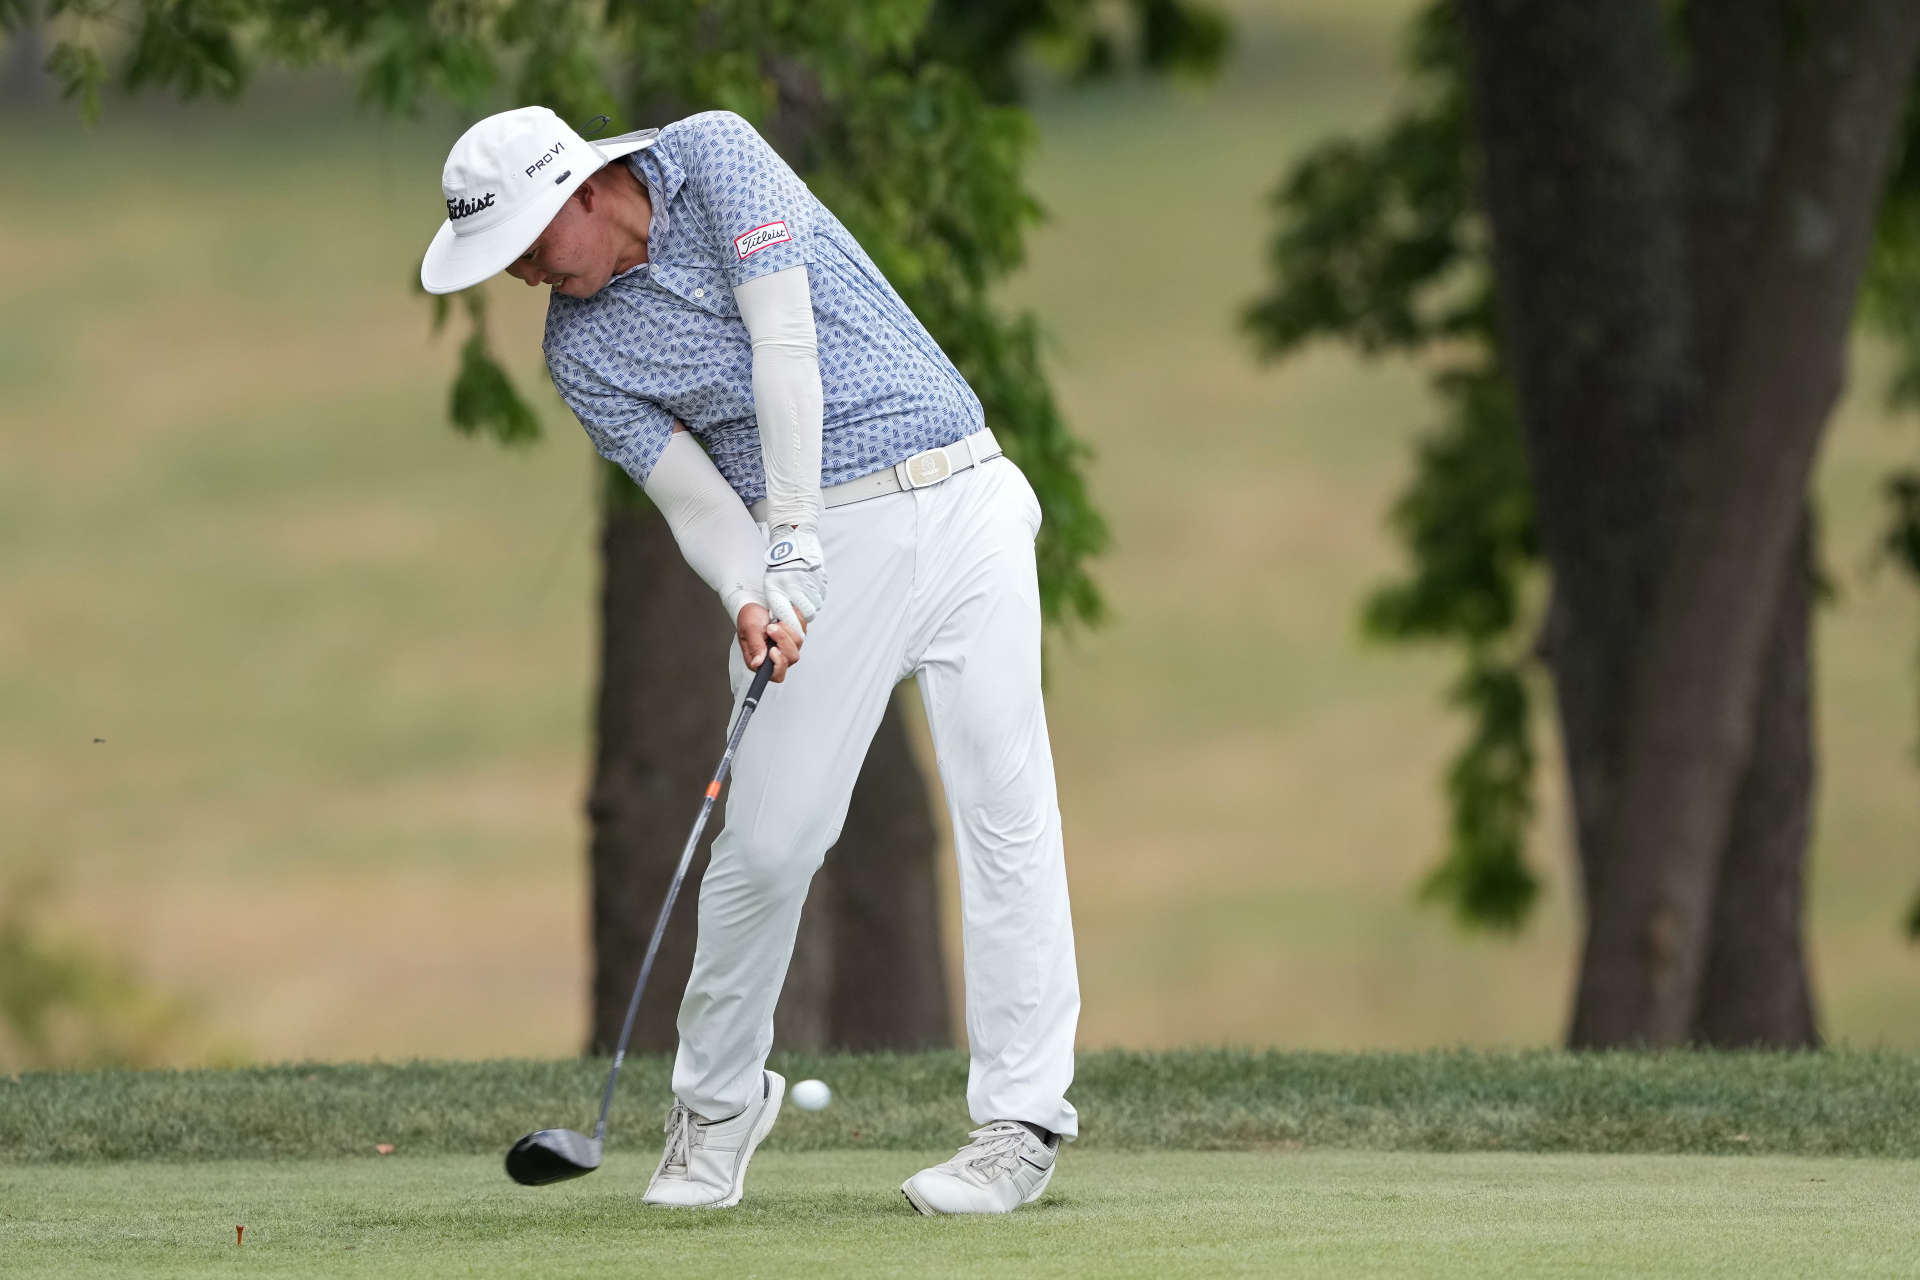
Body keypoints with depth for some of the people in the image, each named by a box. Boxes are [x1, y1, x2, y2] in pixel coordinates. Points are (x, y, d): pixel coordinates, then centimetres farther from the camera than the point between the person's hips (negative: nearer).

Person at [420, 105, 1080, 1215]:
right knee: (768, 834, -6)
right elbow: (694, 496, -2)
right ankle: (718, 1102, 15)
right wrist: (748, 599, -24)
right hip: (812, 552, 2)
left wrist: (794, 539, -17)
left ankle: (1024, 1119, -7)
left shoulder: (716, 156, -5)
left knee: (1004, 803, -9)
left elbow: (785, 342, -13)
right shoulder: (582, 352, 2)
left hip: (955, 493, -2)